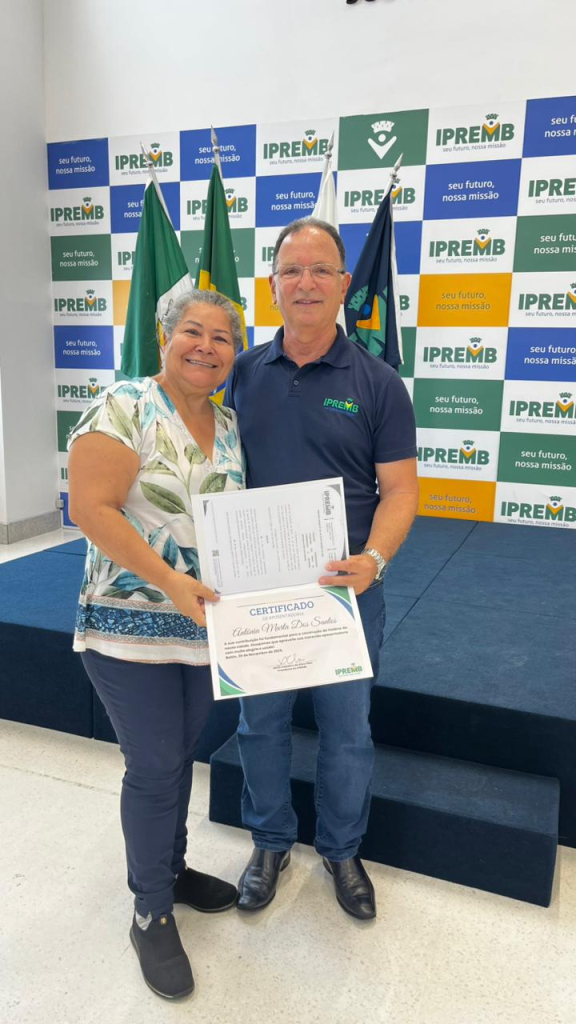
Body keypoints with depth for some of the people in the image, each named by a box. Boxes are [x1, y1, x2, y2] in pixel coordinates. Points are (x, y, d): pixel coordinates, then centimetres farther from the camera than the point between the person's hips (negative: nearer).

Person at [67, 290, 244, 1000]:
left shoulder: (232, 427, 8)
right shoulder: (124, 408, -12)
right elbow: (90, 507, -19)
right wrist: (169, 579, -24)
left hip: (206, 624, 6)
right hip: (131, 626, -6)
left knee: (179, 756, 20)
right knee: (155, 767, 5)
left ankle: (170, 867, 43)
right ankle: (151, 913, 27)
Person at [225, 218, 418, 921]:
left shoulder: (377, 383, -5)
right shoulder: (242, 373, 2)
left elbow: (399, 489, -7)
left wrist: (374, 558, -24)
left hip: (346, 587, -1)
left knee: (346, 731, 13)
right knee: (260, 723, 17)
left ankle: (341, 849, 40)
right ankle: (269, 842, 42)